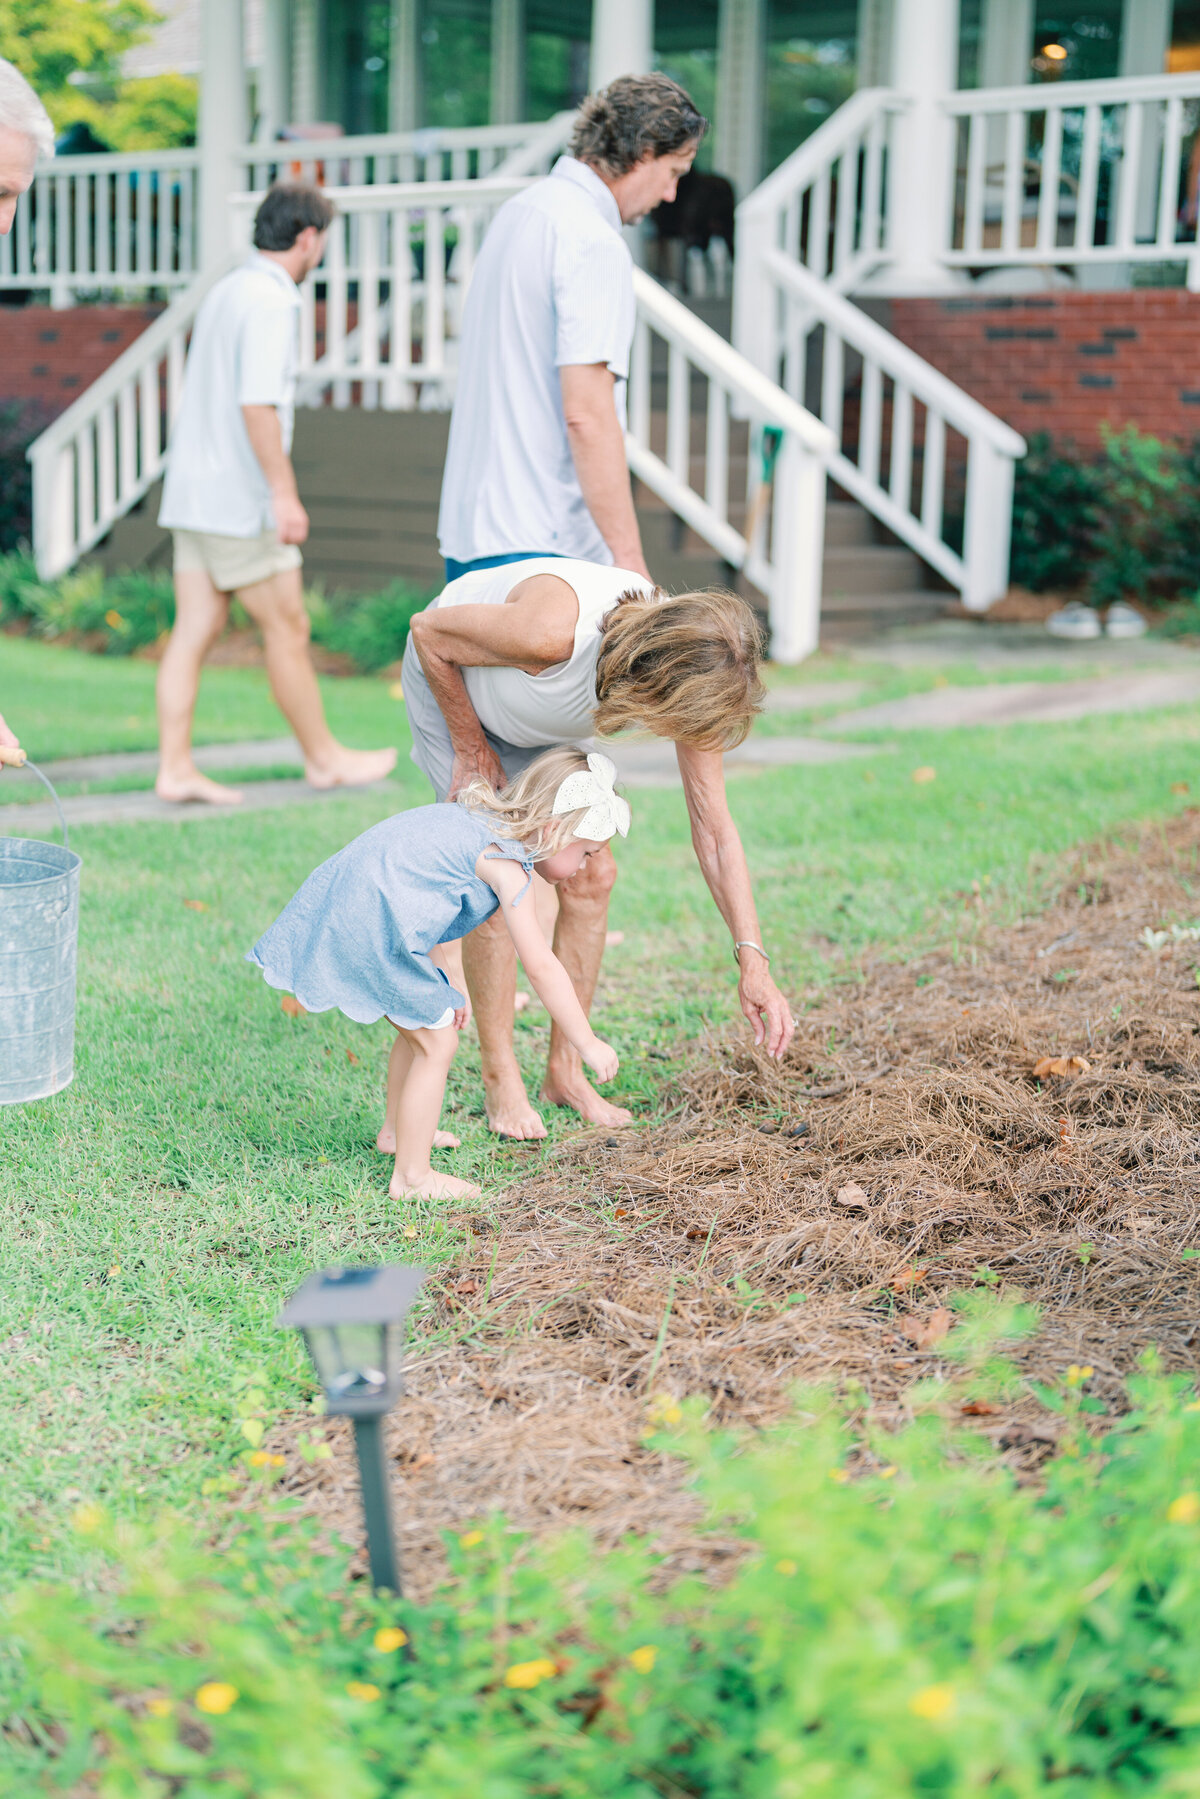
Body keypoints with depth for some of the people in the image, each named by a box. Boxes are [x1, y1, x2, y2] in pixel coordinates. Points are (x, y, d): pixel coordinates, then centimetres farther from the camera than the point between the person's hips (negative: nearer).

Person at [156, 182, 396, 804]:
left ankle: (175, 768, 5)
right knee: (287, 629, 2)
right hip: (239, 502, -9)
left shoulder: (226, 292, 15)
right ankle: (324, 758, 13)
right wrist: (285, 495, -21)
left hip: (194, 494, 9)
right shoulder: (271, 302, -14)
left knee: (195, 632, 6)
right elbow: (257, 405, -23)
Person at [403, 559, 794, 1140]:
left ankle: (565, 1072, 11)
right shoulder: (553, 631, -46)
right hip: (450, 681, -5)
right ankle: (500, 1080, 2)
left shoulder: (688, 676, -29)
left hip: (549, 725, 5)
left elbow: (714, 831, -21)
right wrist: (470, 745, -14)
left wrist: (752, 961, -27)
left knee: (591, 874, -4)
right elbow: (429, 632, -26)